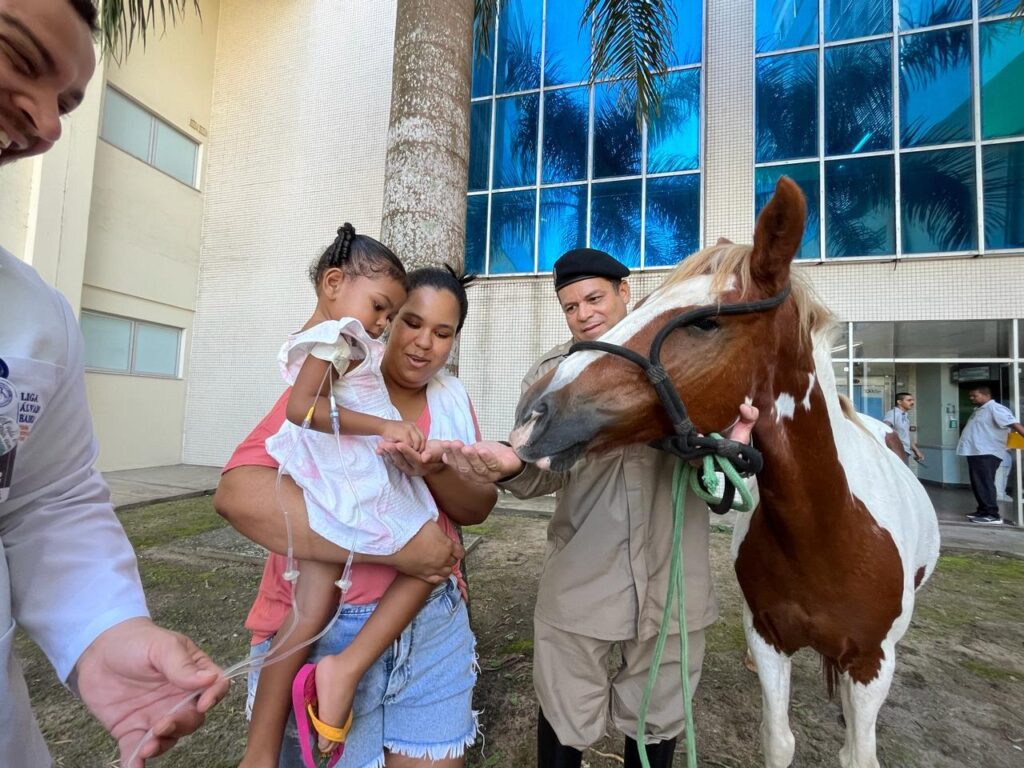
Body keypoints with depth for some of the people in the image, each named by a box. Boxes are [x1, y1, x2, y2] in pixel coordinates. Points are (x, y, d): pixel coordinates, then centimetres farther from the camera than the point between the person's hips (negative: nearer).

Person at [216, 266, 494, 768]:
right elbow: (239, 491, -24)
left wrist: (436, 469, -24)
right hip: (326, 628, -4)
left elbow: (479, 507, -1)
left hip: (433, 622, 5)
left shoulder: (452, 398, 4)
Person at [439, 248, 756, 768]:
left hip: (674, 581, 1)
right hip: (579, 580, 0)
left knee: (656, 719, 22)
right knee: (566, 722, 17)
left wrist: (733, 440, -23)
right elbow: (545, 472, -7)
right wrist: (511, 466, -29)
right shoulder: (549, 374, -1)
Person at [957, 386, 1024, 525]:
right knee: (978, 484, 14)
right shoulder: (979, 410, 19)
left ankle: (993, 515, -5)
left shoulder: (995, 408, -11)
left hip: (987, 453, -10)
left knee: (985, 484, -8)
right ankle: (983, 511, 21)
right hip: (976, 452, 10)